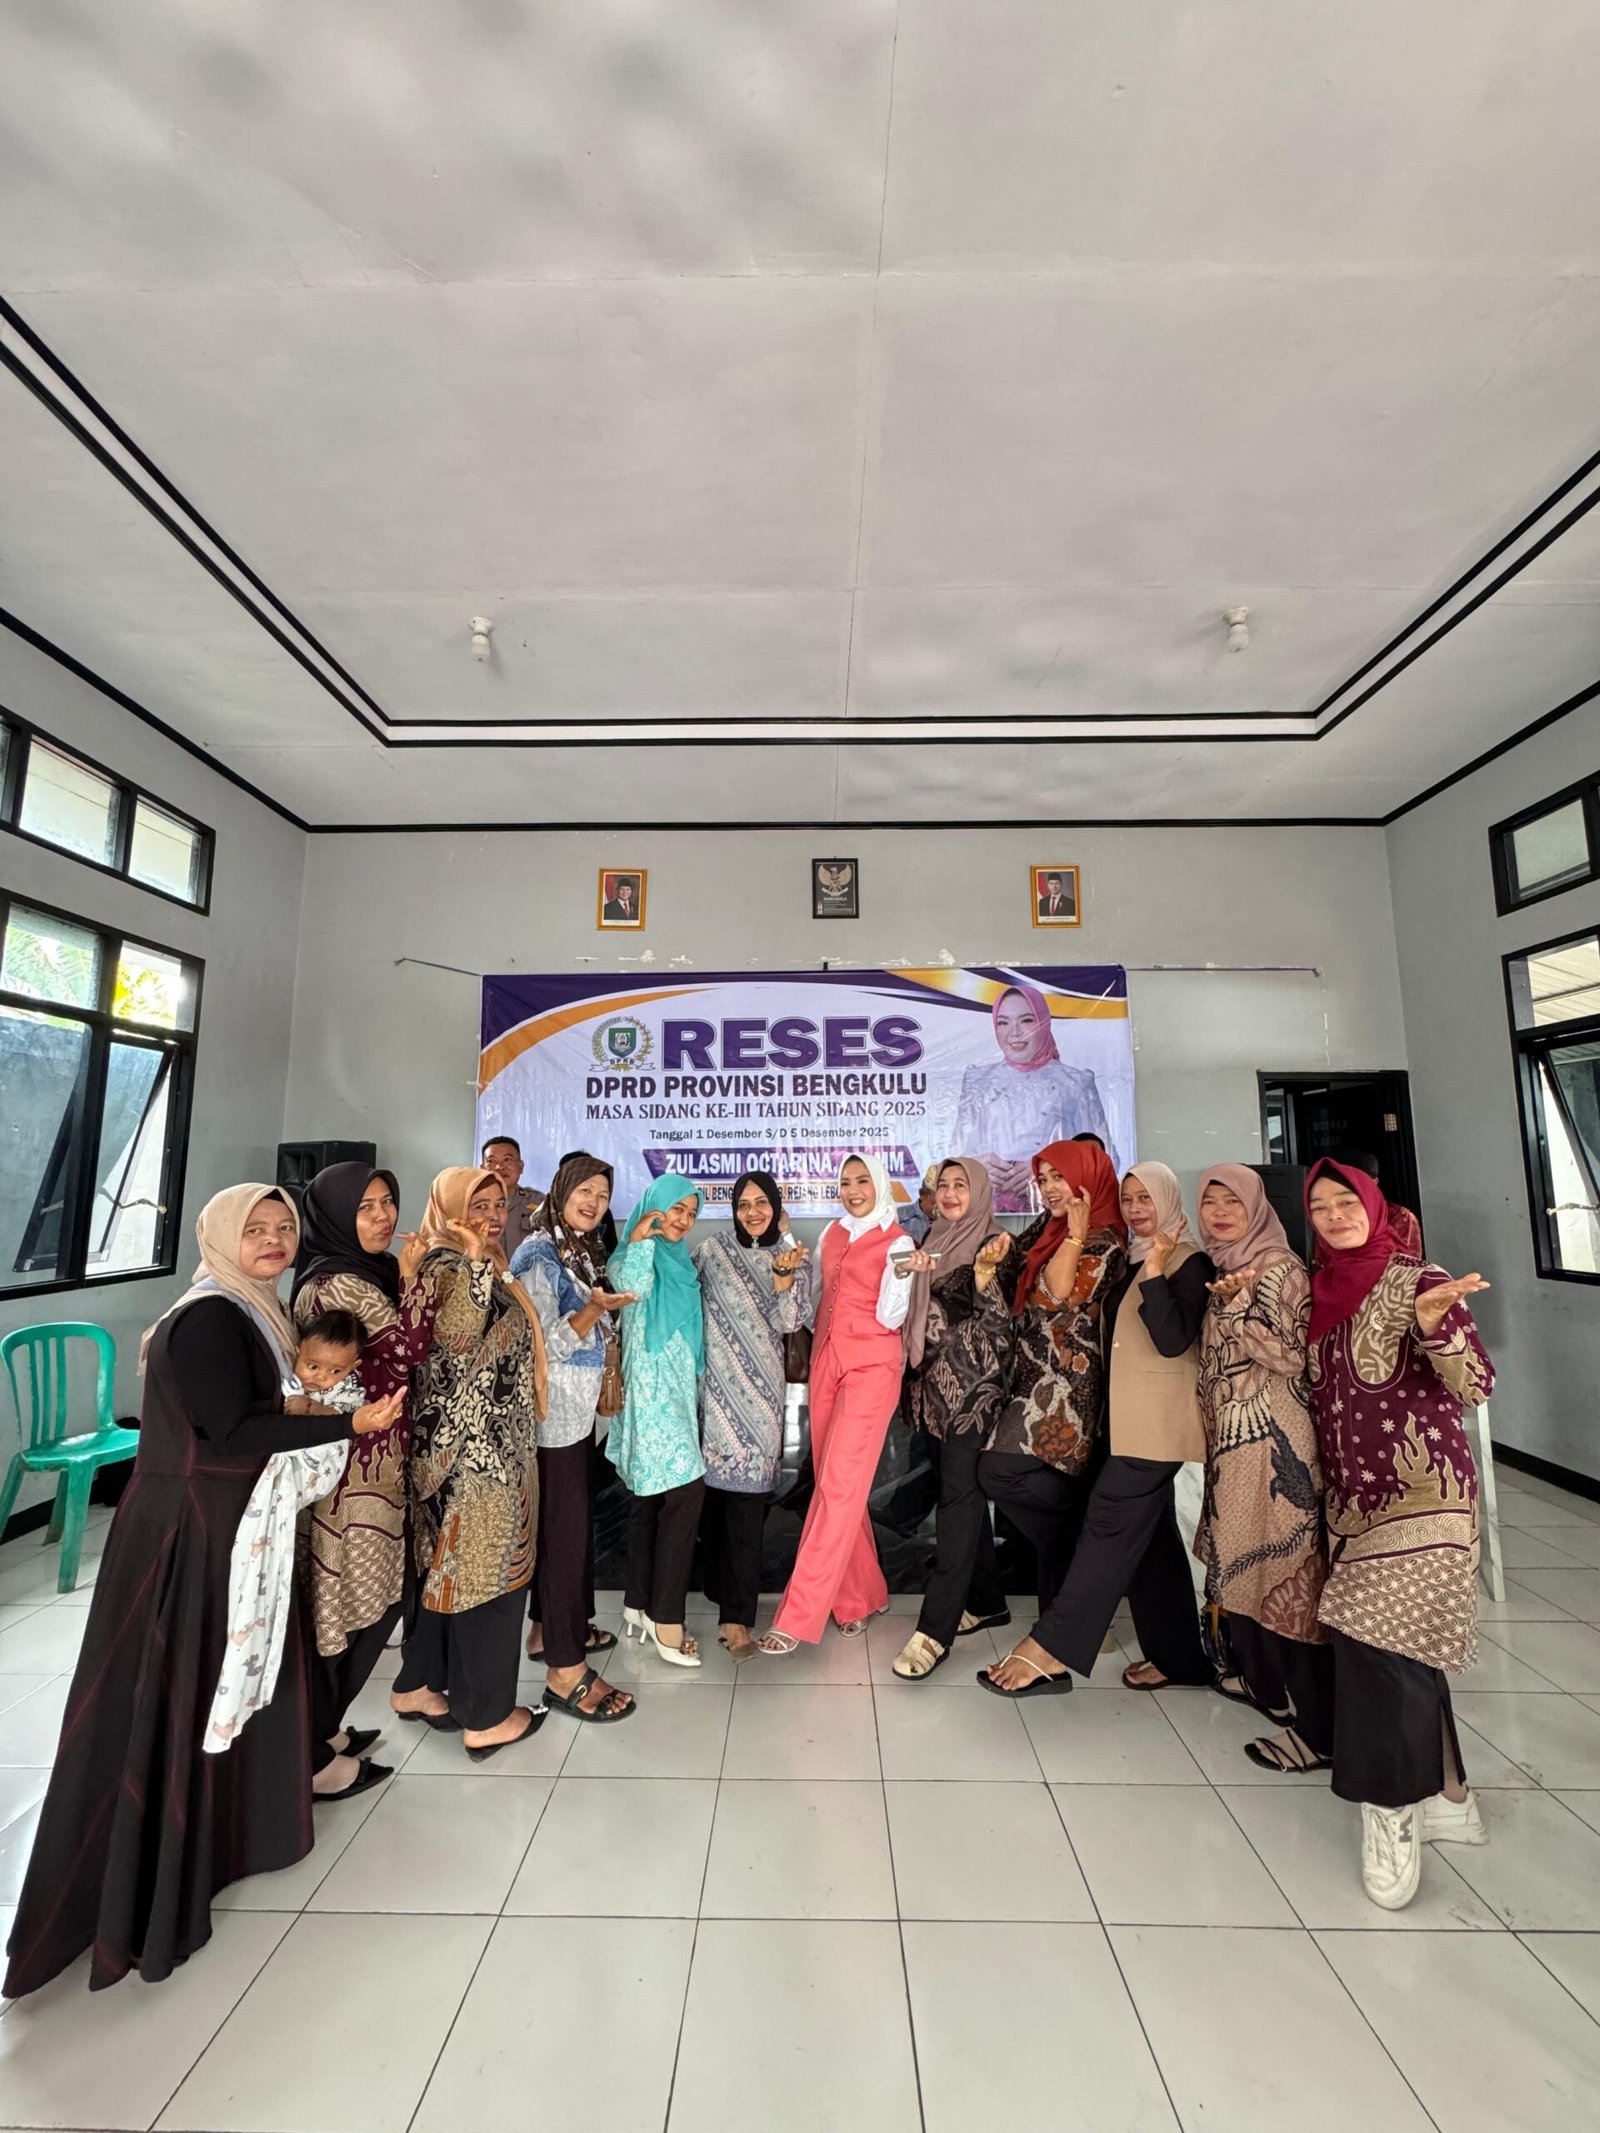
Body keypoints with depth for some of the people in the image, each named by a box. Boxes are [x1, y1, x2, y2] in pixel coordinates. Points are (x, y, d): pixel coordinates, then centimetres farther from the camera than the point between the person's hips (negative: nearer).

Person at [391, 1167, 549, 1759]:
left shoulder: (481, 1267, 12)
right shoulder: (446, 1266, -17)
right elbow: (456, 1338, -33)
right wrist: (475, 1260, -33)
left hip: (491, 1442, 10)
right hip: (473, 1447, -10)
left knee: (449, 1567, 20)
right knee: (487, 1571, 2)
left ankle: (421, 1680, 36)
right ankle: (486, 1716, 16)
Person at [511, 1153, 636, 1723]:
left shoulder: (582, 1252, 9)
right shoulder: (538, 1256, -16)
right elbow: (541, 1346, -21)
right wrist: (594, 1310, -29)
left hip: (578, 1410, 9)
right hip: (552, 1413, -8)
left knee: (567, 1521, 19)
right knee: (564, 1527, -2)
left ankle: (553, 1628, 36)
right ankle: (566, 1672, 10)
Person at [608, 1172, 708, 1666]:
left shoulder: (681, 1262, 16)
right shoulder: (632, 1257, -7)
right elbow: (633, 1288, -30)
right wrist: (641, 1237, -19)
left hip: (676, 1391, 8)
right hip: (650, 1389, -8)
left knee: (652, 1496, 13)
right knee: (686, 1490, -13)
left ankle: (639, 1606, 23)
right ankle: (665, 1618, -5)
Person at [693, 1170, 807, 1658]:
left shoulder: (790, 1255, 4)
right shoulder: (714, 1248, 2)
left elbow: (786, 1323, -5)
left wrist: (783, 1274, -19)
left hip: (762, 1386, 0)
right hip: (719, 1381, 0)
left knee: (747, 1495, -3)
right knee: (721, 1489, 5)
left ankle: (736, 1612, 6)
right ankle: (729, 1596, 26)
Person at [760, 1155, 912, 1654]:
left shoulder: (896, 1242, -6)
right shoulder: (833, 1233, 11)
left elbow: (890, 1318, -11)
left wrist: (900, 1272, -26)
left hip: (871, 1366, -6)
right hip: (826, 1359, 6)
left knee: (838, 1485, -8)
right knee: (834, 1482, 11)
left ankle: (798, 1617, -3)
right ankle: (863, 1594, 28)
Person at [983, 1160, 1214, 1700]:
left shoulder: (1189, 1263, -11)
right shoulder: (1132, 1261, 14)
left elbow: (1173, 1340, -22)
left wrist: (1154, 1271, -25)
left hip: (1157, 1422, -9)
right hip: (1129, 1419, 9)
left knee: (1110, 1523, -7)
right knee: (1150, 1534, 15)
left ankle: (1051, 1647, -2)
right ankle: (1178, 1658, 27)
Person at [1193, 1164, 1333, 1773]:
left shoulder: (1281, 1269, -11)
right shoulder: (1219, 1273, 12)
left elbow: (1292, 1355, -17)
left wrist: (1235, 1307, -22)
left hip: (1274, 1442, -8)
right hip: (1232, 1438, 8)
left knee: (1286, 1562, -3)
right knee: (1244, 1559, 16)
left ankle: (1318, 1726, 7)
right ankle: (1264, 1680, 33)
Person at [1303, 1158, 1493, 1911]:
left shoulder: (1416, 1280, -10)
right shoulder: (1322, 1289, 8)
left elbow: (1476, 1385, -17)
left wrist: (1434, 1323, -36)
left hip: (1423, 1490, -6)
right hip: (1351, 1495, 6)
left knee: (1377, 1635, -11)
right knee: (1403, 1646, 13)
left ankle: (1390, 1808, 6)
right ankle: (1444, 1797, 29)